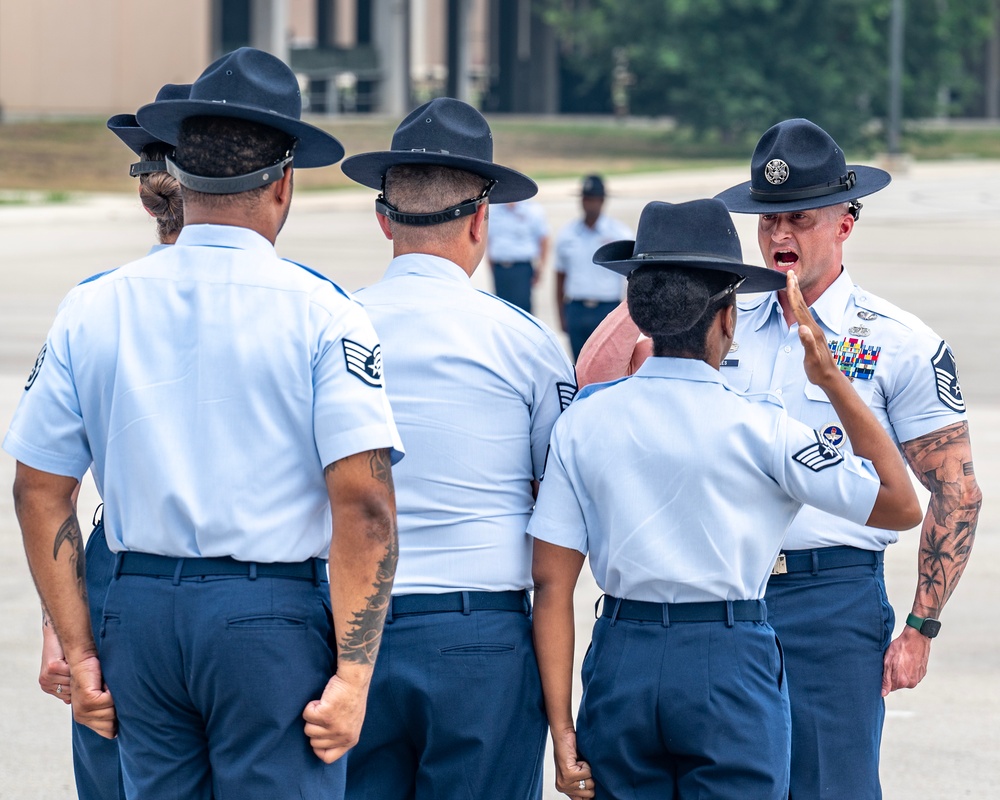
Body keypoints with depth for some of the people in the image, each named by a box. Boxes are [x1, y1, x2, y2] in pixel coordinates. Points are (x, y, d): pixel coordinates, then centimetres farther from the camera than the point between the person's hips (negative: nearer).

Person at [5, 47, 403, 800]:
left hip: (140, 613, 4)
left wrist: (79, 652, 13)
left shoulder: (92, 309, 6)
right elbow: (363, 499, -13)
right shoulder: (320, 314, -6)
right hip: (271, 621, -4)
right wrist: (353, 674, -10)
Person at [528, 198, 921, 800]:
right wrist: (834, 384, 3)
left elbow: (552, 582, -1)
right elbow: (901, 506, -1)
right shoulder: (757, 426, -8)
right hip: (732, 670, -3)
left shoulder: (583, 422, 1)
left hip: (622, 663, 3)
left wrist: (561, 727, 2)